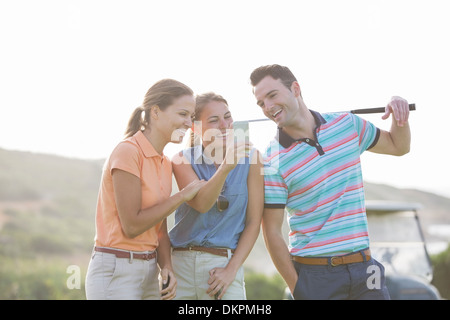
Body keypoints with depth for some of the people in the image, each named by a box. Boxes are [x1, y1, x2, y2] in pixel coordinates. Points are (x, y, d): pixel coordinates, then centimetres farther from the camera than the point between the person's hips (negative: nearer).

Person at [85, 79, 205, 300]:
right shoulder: (128, 151, -14)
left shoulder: (165, 163, 10)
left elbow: (160, 226, 11)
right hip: (115, 272, -7)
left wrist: (167, 267, -5)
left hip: (149, 272, 7)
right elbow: (132, 226, -18)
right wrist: (181, 196, -12)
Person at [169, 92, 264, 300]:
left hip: (223, 263, -1)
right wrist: (226, 167, -32)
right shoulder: (183, 160, 0)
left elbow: (253, 223, -1)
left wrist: (232, 270, -8)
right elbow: (201, 204, -18)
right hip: (180, 263, 1)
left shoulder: (250, 158, -2)